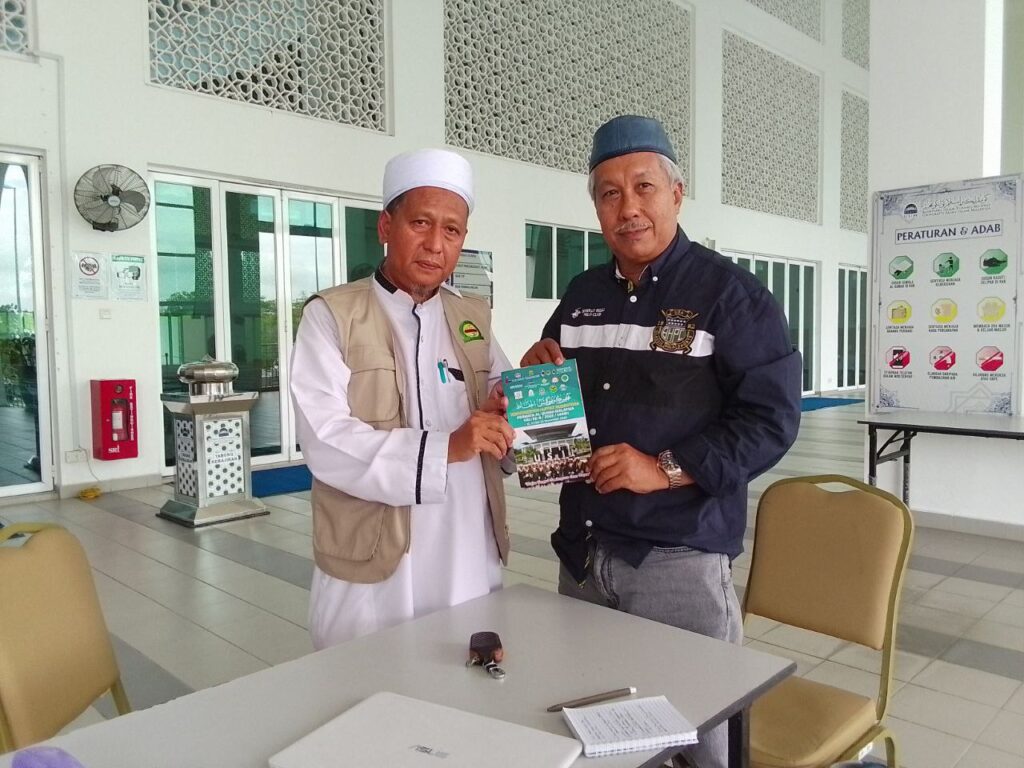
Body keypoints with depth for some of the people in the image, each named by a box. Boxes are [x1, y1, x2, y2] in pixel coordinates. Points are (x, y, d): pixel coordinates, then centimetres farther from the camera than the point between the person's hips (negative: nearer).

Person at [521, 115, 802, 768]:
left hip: (680, 557, -5)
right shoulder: (582, 296, 11)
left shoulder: (730, 293, -6)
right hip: (582, 552, 6)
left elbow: (772, 419, -12)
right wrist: (536, 375, -3)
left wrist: (666, 469, -21)